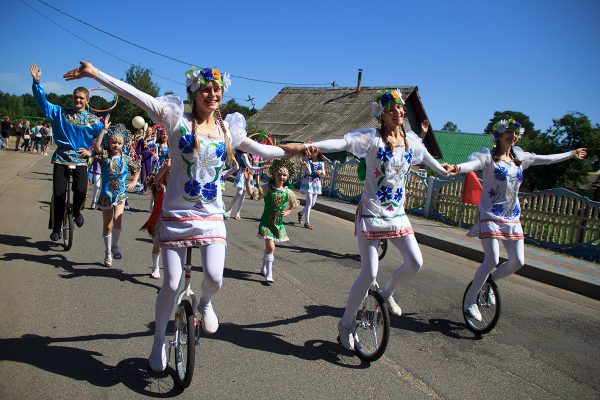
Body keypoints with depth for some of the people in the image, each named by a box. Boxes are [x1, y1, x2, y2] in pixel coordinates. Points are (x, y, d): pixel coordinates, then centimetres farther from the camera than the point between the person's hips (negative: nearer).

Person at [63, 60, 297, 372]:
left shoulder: (228, 128, 7)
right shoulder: (177, 120, -5)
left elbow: (259, 149, 19)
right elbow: (137, 96, -13)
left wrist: (294, 150, 24)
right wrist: (95, 74, -18)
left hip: (211, 217, 3)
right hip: (176, 216, -2)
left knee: (214, 278, -14)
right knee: (171, 285, 1)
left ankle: (205, 304, 25)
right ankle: (159, 341, 28)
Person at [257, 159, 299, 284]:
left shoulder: (288, 192, -1)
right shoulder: (267, 188, -11)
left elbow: (295, 204, 16)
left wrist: (288, 212, 0)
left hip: (278, 223, 4)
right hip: (266, 222, -4)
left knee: (269, 247, 16)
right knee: (270, 247, -13)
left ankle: (264, 268, 36)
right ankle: (269, 274, -4)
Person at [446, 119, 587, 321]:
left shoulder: (520, 157, 11)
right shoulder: (489, 156, -8)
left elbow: (547, 159, 25)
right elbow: (474, 163, -29)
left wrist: (572, 154, 36)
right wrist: (458, 168, -51)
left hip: (512, 217, 7)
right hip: (490, 215, -7)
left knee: (517, 262, 3)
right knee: (492, 260, -14)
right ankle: (470, 300, 3)